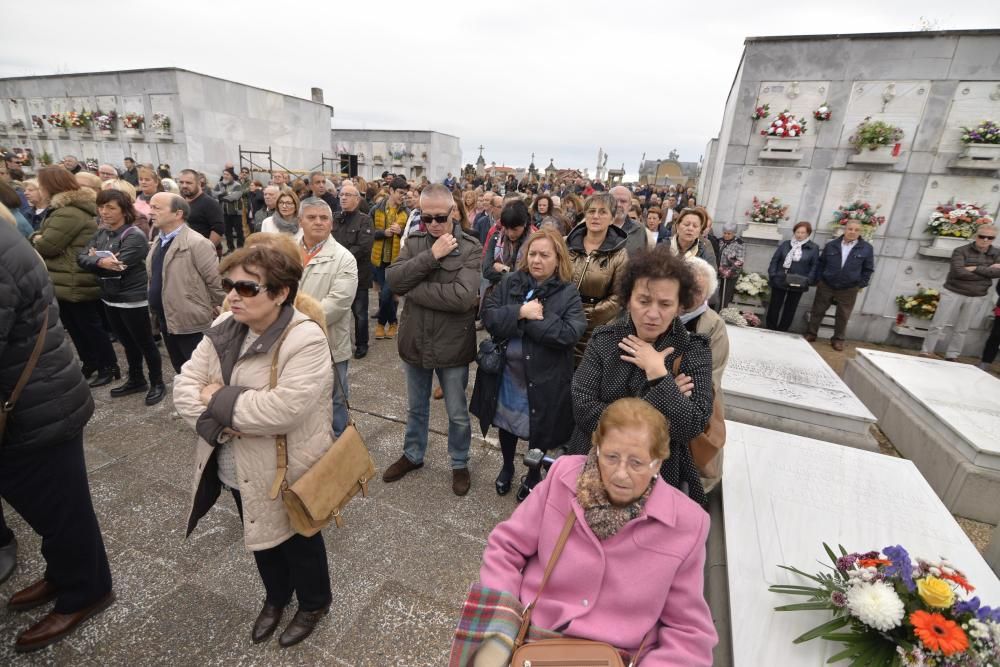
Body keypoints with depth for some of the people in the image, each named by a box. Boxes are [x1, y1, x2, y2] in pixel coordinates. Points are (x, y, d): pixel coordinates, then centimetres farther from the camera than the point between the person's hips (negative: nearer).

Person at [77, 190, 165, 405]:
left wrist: (95, 259, -8)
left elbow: (118, 266, -24)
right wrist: (100, 261, -21)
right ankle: (136, 380, 33)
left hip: (133, 300, -8)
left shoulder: (135, 236, -16)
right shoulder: (101, 233, 8)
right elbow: (81, 257, -2)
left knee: (144, 343, 3)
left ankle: (157, 384, 16)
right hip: (110, 298, 8)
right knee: (127, 343, 19)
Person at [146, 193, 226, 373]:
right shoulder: (159, 242, 11)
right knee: (181, 372, 20)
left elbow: (216, 280, -19)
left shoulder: (196, 243, -19)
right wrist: (156, 311, 19)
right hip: (167, 321, 9)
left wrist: (216, 308, -8)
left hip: (192, 323, -9)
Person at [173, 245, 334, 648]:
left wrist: (218, 399, -21)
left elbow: (283, 408, -34)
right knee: (261, 538, 27)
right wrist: (219, 423, -22)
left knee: (298, 541, 18)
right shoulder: (224, 330, -2)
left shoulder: (305, 341, -26)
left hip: (285, 473, -6)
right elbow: (185, 384, -4)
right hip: (236, 470, 6)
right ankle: (276, 595, 54)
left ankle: (314, 603, 46)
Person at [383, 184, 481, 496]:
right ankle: (412, 455, 46)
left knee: (457, 414, 15)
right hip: (415, 341, 4)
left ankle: (459, 464, 37)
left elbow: (463, 296, -27)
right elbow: (393, 279, -13)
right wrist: (431, 255, -23)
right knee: (416, 408, 23)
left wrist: (413, 289, -18)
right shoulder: (415, 241, 0)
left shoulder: (470, 248, -12)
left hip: (451, 345, -3)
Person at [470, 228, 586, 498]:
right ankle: (507, 467, 49)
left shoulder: (569, 293, -10)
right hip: (507, 372, 3)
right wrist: (521, 312, -23)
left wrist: (531, 318, -21)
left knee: (538, 430, 15)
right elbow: (488, 316, -10)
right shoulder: (509, 281, -1)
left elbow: (569, 334, -22)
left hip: (543, 379, -3)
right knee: (507, 423, 22)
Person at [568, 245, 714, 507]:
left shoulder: (695, 350, -10)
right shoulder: (604, 339, -9)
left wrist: (657, 372, -22)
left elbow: (692, 427, -20)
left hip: (662, 476, -1)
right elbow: (582, 409, -19)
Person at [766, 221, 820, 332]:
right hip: (779, 281, 1)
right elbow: (774, 260, 3)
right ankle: (770, 330, 17)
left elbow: (814, 266, -1)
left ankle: (781, 331, 20)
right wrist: (772, 275, -9)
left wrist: (807, 281, -14)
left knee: (790, 309, 9)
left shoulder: (814, 248, 0)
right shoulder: (785, 244, 4)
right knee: (774, 306, 6)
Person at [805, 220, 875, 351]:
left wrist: (861, 284, 2)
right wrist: (815, 280, 1)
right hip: (826, 286, 0)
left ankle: (838, 339, 22)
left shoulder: (866, 248, -2)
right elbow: (820, 263, 5)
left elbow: (868, 269, 5)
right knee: (817, 311, 9)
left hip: (849, 289, 0)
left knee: (843, 316, 8)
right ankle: (811, 334, 23)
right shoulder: (831, 245, -1)